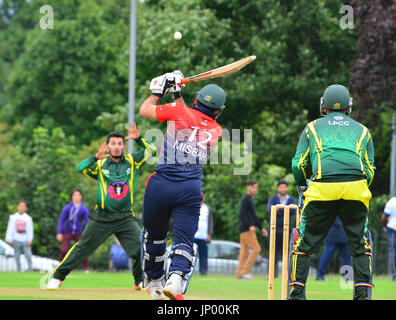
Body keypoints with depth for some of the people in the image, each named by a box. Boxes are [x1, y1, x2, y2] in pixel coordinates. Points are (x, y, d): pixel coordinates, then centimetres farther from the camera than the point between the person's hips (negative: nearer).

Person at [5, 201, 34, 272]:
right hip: (16, 240, 1)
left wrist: (29, 240, -7)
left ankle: (30, 269, -2)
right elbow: (10, 229, 3)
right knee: (17, 256, 5)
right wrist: (10, 240, -1)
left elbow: (30, 230, 0)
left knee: (28, 255, -7)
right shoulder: (13, 217, 1)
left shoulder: (28, 218, 0)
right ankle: (18, 270, 13)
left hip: (25, 241, -1)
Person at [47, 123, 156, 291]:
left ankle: (140, 281, 6)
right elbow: (80, 168, -13)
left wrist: (138, 138, -15)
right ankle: (57, 276, 13)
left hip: (126, 218, 1)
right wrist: (96, 158, -29)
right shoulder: (100, 165, 2)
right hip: (102, 218, -1)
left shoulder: (132, 161, 6)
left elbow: (151, 149, 2)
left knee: (140, 248, -14)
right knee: (82, 248, 3)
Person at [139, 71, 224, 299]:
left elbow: (145, 110, 12)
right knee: (185, 240, -2)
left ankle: (153, 281, 33)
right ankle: (176, 278, -29)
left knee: (154, 235, 19)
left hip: (162, 184, -1)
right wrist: (177, 95, 33)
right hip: (191, 190, 1)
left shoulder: (179, 111, 1)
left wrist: (159, 90, 23)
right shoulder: (216, 130, 13)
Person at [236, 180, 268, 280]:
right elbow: (242, 214, -19)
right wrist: (250, 226, -29)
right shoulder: (245, 199, -9)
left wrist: (261, 228, 24)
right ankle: (245, 271, -12)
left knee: (244, 251, 5)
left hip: (248, 230, 10)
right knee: (256, 249, -11)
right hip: (246, 230, -10)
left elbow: (254, 217, 28)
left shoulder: (251, 200, 22)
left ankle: (239, 274, 2)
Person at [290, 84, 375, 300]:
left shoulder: (313, 127, 21)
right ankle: (362, 294, 4)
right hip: (356, 188, 1)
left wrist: (301, 186, 30)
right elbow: (370, 170, 17)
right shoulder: (362, 130, 24)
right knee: (360, 245, 12)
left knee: (306, 241, 10)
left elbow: (298, 164, 13)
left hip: (322, 189, -1)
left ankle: (297, 294, 5)